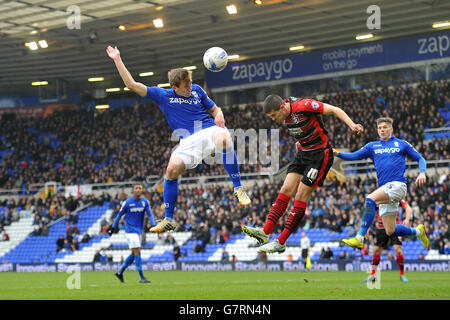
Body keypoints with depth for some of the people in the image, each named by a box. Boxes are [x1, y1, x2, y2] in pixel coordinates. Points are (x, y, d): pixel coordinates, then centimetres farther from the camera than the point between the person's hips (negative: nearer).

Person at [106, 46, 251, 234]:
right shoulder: (162, 96, 10)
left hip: (210, 130, 0)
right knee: (172, 169, -23)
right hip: (189, 140, 1)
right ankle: (169, 220, -8)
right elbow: (132, 85, 9)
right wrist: (117, 60, 8)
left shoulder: (197, 90, 16)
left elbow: (214, 109, 26)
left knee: (223, 139, -38)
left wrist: (219, 116, 1)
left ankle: (238, 188, -31)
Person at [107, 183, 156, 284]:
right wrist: (113, 227, 5)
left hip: (139, 230, 6)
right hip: (130, 230, -6)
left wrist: (154, 225, -19)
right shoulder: (127, 202, -8)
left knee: (134, 254, 12)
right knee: (137, 252, -13)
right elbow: (119, 215, 2)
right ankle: (142, 277, -13)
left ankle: (120, 272, 28)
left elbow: (150, 214, -2)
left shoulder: (145, 202, 2)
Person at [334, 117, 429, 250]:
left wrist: (422, 173, -6)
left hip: (397, 184, -5)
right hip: (384, 189, 5)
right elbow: (354, 156, 7)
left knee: (370, 200, -31)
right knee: (390, 231, 4)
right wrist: (338, 154, -10)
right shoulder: (372, 146, 18)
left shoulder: (401, 144, 9)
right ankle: (417, 231, 32)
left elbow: (420, 159, 13)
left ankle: (359, 239, -34)